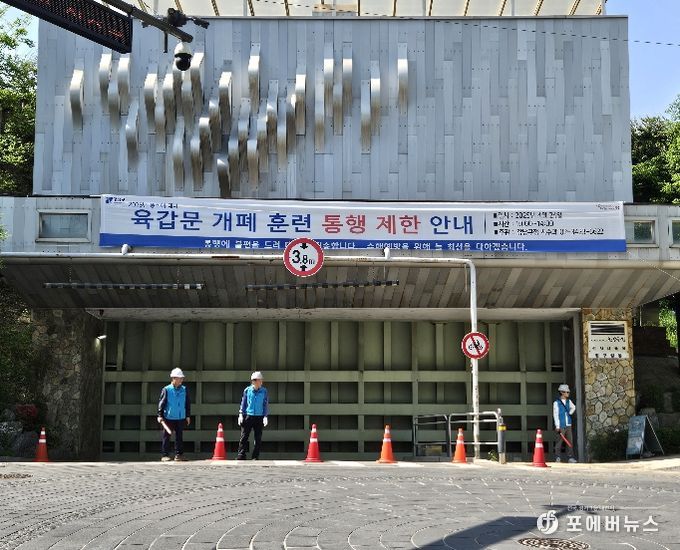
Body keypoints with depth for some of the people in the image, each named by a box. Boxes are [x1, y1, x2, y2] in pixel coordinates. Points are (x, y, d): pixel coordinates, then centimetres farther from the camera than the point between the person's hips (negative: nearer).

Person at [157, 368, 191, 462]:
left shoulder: (184, 390, 6)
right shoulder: (166, 390, -5)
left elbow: (188, 403, 12)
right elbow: (161, 403, -4)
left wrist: (188, 416, 11)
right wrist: (160, 415, -9)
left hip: (181, 418, 4)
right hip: (168, 418, -4)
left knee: (179, 436, 8)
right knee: (166, 436, 0)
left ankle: (179, 454, 15)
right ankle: (165, 455, 5)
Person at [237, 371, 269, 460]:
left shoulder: (264, 391, 4)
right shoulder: (247, 390, 3)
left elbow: (266, 404, 5)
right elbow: (243, 403, 8)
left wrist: (265, 416, -2)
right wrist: (241, 414, 2)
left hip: (259, 417, 0)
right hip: (248, 416, 0)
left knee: (258, 438, 2)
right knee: (244, 436, -4)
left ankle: (255, 457, 9)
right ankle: (241, 455, -1)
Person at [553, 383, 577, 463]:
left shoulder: (569, 401, 11)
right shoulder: (556, 403, -6)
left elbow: (573, 407, 35)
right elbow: (555, 415, -10)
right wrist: (557, 426, -14)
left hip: (568, 425, 6)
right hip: (561, 426, -6)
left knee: (570, 441, 2)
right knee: (560, 441, -4)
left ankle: (570, 457, 7)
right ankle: (558, 457, 4)